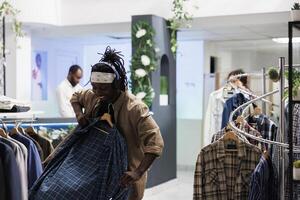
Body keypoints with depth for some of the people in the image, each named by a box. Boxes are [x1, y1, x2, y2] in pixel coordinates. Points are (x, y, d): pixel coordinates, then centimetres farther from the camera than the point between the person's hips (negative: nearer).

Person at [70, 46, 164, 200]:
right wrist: (79, 114, -5)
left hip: (125, 175, -6)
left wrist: (138, 173, -41)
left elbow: (155, 142, -32)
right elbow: (76, 97, 18)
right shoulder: (93, 97, -5)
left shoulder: (135, 108, -26)